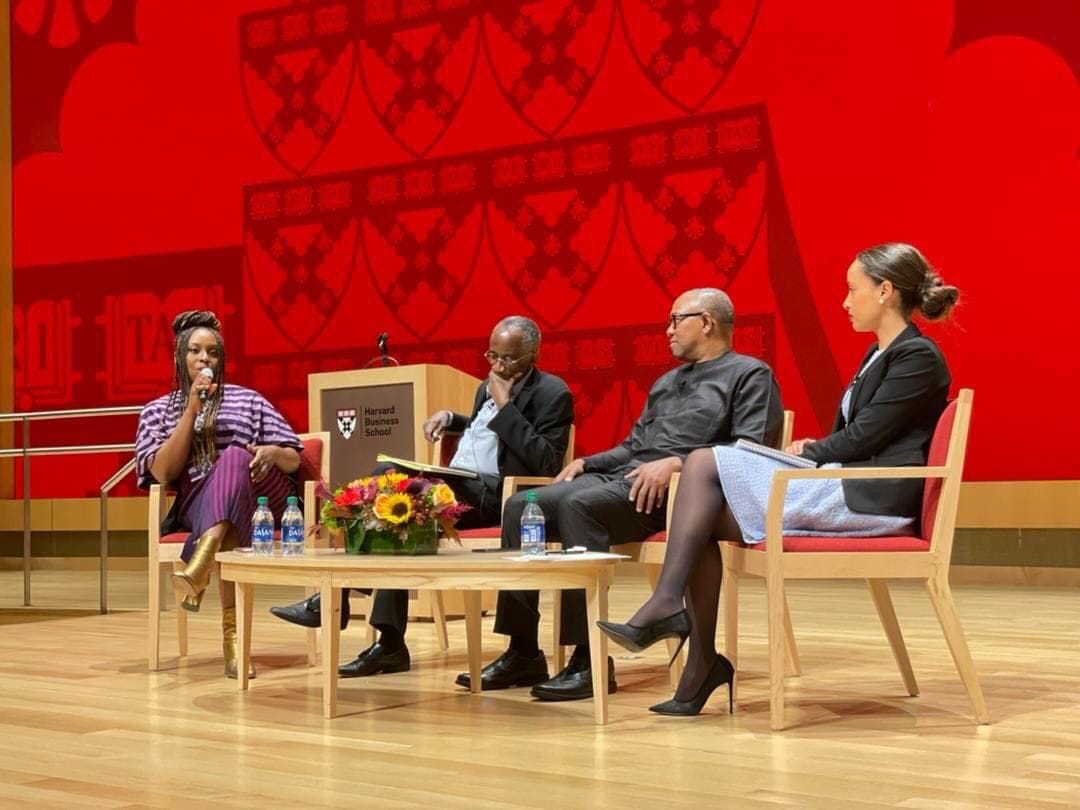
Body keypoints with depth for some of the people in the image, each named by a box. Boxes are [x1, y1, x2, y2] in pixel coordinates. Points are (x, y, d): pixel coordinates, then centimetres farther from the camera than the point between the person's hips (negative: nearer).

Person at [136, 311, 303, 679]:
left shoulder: (247, 400, 18)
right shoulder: (158, 411, 17)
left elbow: (294, 461, 13)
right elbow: (162, 473, -2)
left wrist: (272, 452, -13)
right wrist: (192, 409, -7)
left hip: (261, 500, 0)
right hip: (199, 507, 0)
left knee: (233, 458, -38)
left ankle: (200, 566, -62)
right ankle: (232, 634, -50)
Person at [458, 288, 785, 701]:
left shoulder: (749, 375, 4)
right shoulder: (666, 382, 30)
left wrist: (677, 462, -21)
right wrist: (586, 461, 10)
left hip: (680, 489, -8)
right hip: (622, 477, 8)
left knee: (578, 505, -34)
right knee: (521, 507, -11)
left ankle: (590, 659, -33)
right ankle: (523, 652, -11)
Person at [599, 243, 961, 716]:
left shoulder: (918, 357, -9)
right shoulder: (880, 354, 21)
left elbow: (863, 437, -14)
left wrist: (809, 453, -1)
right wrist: (814, 449, 4)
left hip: (872, 500, -10)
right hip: (846, 488, 10)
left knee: (706, 464, -15)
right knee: (703, 521, -4)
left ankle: (667, 604, -13)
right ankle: (702, 663, -5)